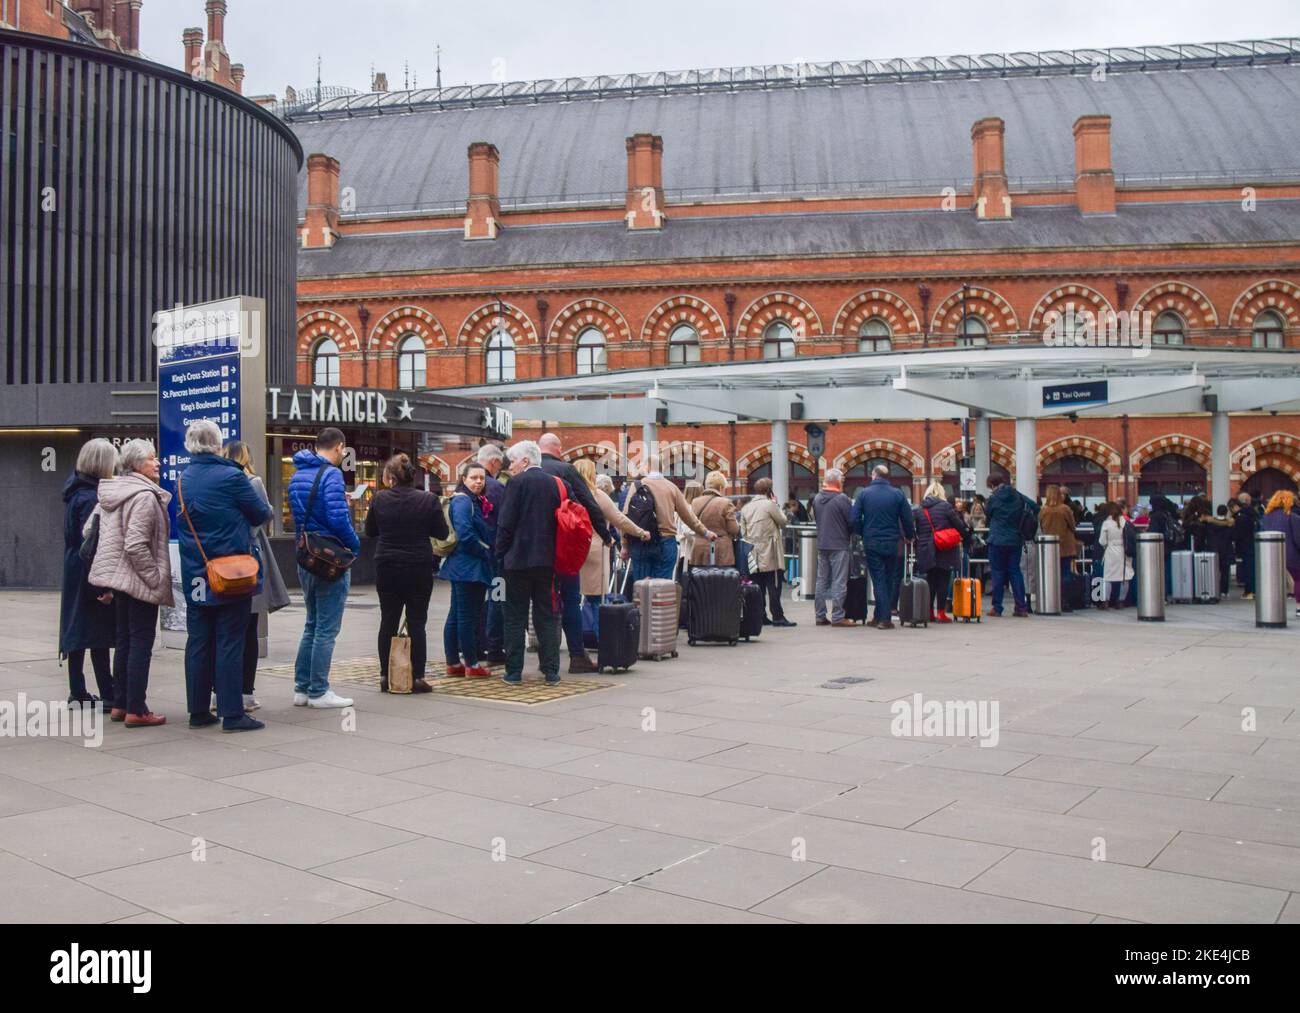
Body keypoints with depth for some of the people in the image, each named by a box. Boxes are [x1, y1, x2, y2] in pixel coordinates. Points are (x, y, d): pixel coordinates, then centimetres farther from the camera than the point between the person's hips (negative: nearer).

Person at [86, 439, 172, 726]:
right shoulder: (144, 496, -17)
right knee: (141, 643, -4)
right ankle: (136, 710, -1)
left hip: (118, 578, 9)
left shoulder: (111, 493, 13)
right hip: (139, 580, -9)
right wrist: (155, 577, -15)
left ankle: (120, 703, 21)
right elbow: (136, 545, -24)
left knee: (124, 641, 15)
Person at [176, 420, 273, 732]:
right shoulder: (231, 477, -12)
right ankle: (232, 714, 1)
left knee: (198, 643, 10)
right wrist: (267, 511, 17)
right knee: (230, 643, -2)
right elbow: (261, 514, -4)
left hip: (195, 575, 6)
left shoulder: (183, 481, 7)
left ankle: (198, 712, 16)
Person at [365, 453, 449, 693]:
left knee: (388, 622, 11)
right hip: (419, 569, -2)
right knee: (417, 623, 4)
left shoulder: (379, 499, -4)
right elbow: (441, 533, -2)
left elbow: (370, 531, 8)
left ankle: (385, 677, 15)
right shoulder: (428, 500, -9)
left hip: (386, 568, 2)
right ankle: (417, 678, 4)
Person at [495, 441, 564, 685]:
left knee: (515, 617, 3)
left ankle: (514, 672, 5)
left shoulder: (517, 482, -8)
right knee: (547, 615, 10)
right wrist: (552, 551, 15)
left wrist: (500, 552, -1)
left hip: (519, 558, -5)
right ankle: (551, 671, 10)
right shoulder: (553, 483, 8)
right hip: (546, 559, 5)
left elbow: (507, 522, -11)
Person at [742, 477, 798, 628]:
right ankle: (777, 616, -6)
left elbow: (743, 531, 12)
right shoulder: (770, 504, -9)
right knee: (774, 586, -4)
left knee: (758, 587, 8)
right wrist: (776, 504, 7)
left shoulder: (746, 508, 11)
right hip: (769, 554, -6)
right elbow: (783, 522, -1)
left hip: (754, 555, 6)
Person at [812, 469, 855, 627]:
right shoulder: (842, 499, -15)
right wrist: (849, 535, 8)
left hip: (821, 544, 6)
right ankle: (837, 617, -2)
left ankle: (821, 616, 15)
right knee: (839, 582, -2)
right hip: (839, 545, -6)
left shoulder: (817, 498, 4)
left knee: (822, 581, 12)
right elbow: (852, 521, -11)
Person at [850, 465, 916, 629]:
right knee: (890, 579, 11)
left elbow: (854, 520, -7)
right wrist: (909, 536, 16)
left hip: (871, 543, -1)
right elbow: (908, 520, -2)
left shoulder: (863, 493, -3)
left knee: (879, 580, 3)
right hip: (892, 543, 1)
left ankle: (883, 617, 0)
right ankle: (882, 617, 11)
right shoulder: (898, 494, -2)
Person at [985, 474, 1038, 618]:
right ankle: (1021, 607, 6)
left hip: (997, 541, -4)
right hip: (1016, 540, 4)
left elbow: (988, 515, 3)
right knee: (1015, 571, 10)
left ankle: (997, 607, 3)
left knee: (998, 572, 2)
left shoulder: (993, 498, -7)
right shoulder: (1018, 495, 4)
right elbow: (1035, 507, 1)